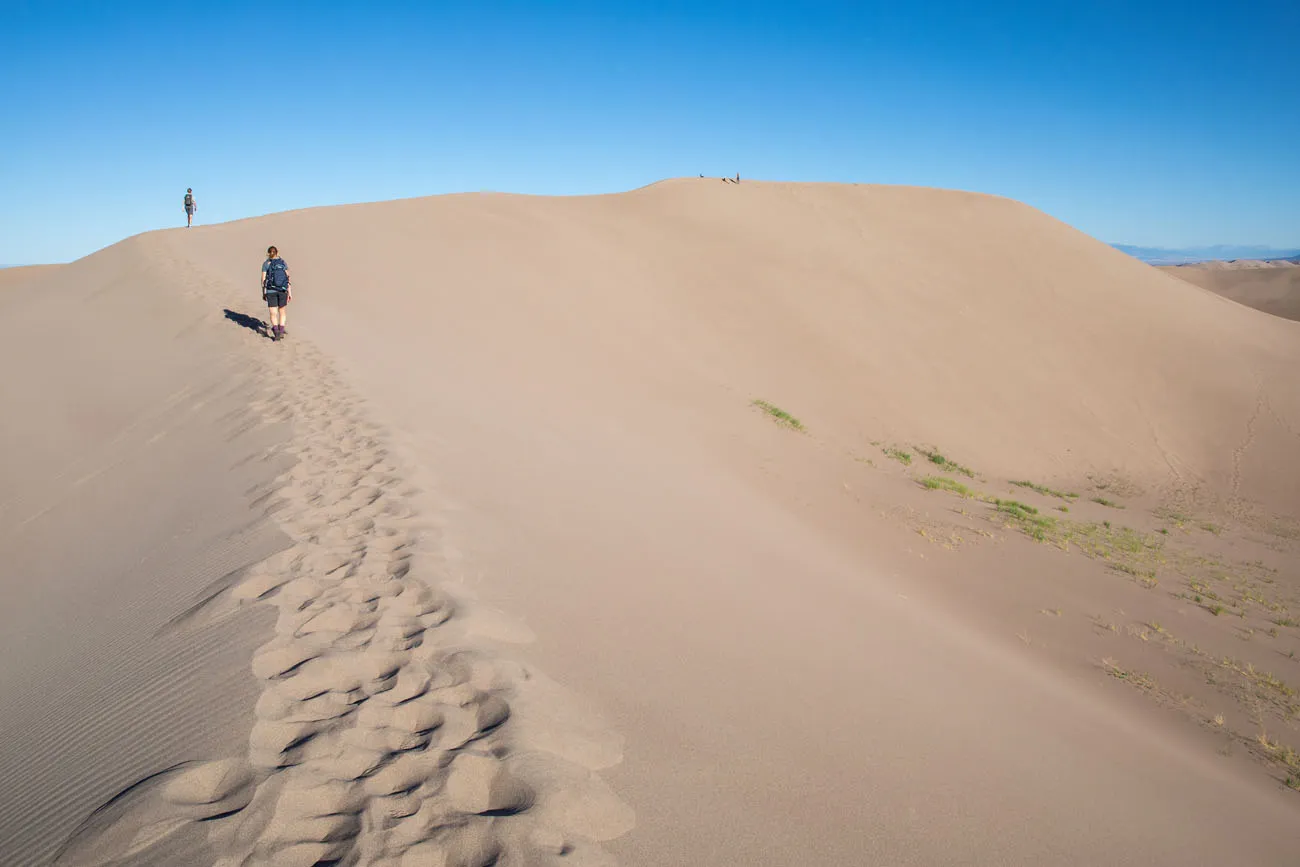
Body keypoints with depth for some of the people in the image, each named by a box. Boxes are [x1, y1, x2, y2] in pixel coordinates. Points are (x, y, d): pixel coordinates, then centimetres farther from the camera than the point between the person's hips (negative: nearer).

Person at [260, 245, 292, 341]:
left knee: (273, 313, 1)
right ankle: (281, 331, 16)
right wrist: (290, 293, 4)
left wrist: (263, 293, 9)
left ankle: (276, 332, -17)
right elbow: (288, 278, 0)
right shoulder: (283, 263, 4)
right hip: (283, 290, 2)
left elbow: (263, 280, -1)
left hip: (270, 291, -2)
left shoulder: (266, 264, -1)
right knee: (281, 311, 19)